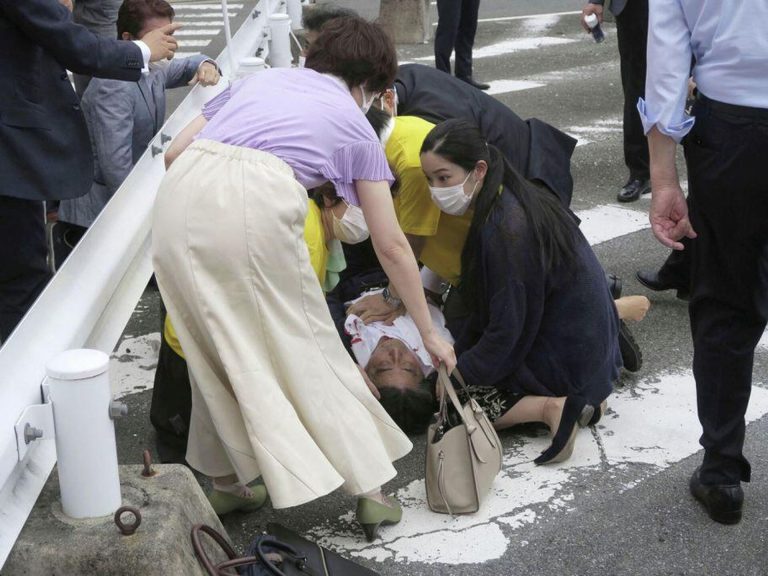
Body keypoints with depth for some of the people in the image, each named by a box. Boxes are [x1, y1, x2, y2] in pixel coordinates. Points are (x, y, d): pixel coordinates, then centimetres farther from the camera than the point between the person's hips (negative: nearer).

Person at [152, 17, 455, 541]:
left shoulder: (259, 80, 32)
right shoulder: (354, 124, 23)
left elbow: (175, 152, 25)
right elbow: (391, 246, 23)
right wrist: (429, 333, 31)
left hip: (180, 198, 4)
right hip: (257, 203, -4)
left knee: (218, 350, 19)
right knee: (309, 349, 11)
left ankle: (226, 483, 29)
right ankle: (370, 488, 19)